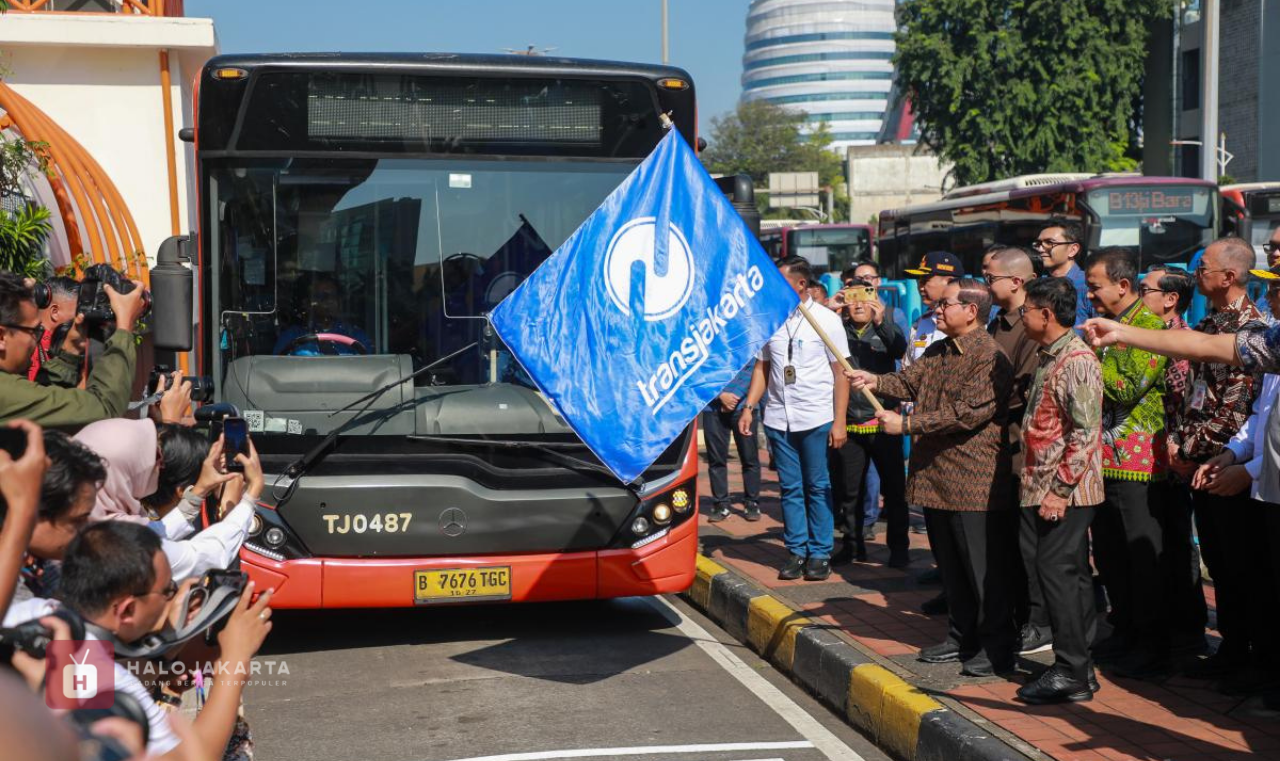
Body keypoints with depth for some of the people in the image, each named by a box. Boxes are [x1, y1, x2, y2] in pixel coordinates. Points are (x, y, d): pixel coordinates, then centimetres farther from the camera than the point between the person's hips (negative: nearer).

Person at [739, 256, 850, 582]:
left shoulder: (826, 319, -3)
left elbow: (840, 372, -3)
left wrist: (839, 421, -8)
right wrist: (748, 408, 2)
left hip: (816, 419, -3)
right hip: (778, 418, 4)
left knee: (818, 488, 2)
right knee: (790, 488, 8)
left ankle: (820, 553, 11)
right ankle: (796, 551, 16)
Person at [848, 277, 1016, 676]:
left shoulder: (990, 357, -17)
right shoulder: (938, 352, 14)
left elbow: (966, 413, -23)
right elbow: (911, 380, 7)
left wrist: (906, 424, -22)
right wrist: (874, 381, -13)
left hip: (975, 482, -9)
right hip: (935, 477, 9)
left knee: (986, 568, 0)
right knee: (951, 566, 18)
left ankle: (997, 647, 10)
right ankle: (963, 636, 30)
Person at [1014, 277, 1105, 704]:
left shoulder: (1077, 361, -15)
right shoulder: (1049, 358, 16)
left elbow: (1085, 433, -20)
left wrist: (1060, 489, -20)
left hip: (1065, 492, -10)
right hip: (1044, 489, 10)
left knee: (1058, 573, -8)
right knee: (1069, 576, 11)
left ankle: (1071, 673, -3)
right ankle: (1078, 669, 17)